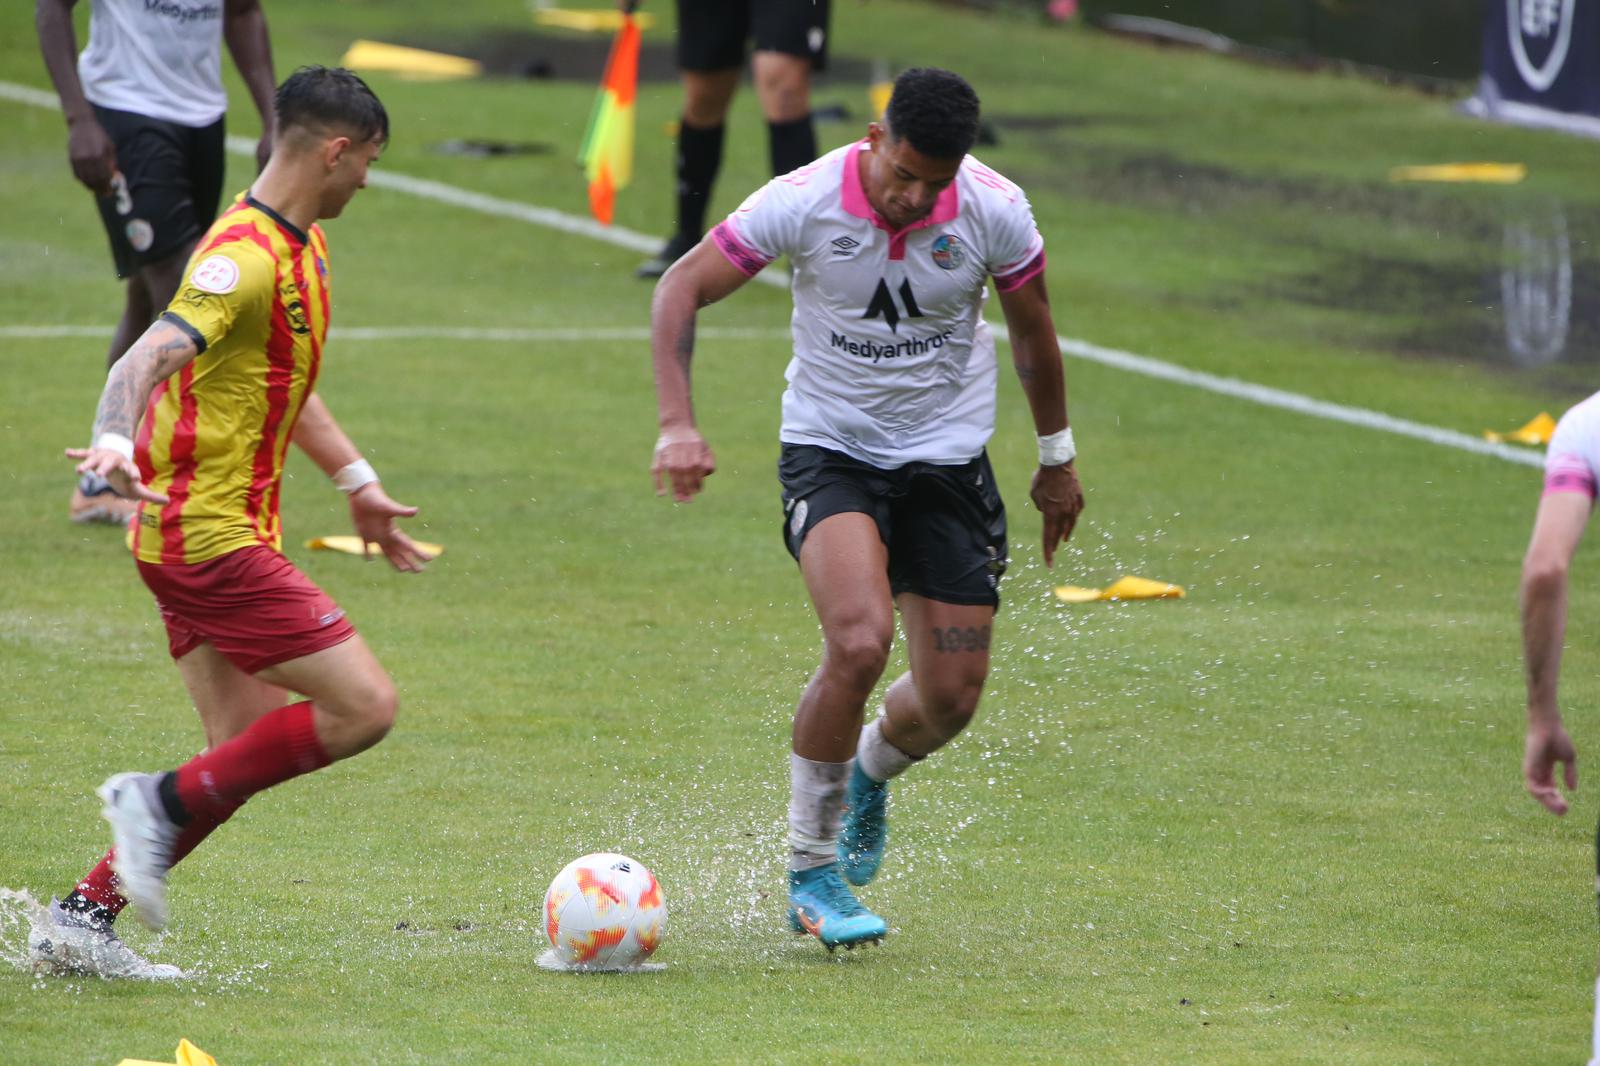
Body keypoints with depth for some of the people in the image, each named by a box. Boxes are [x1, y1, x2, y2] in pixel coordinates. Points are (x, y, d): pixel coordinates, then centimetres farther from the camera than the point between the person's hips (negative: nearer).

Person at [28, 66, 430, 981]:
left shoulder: (302, 247, 14)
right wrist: (114, 442, -51)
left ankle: (81, 920, 9)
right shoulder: (245, 258, -19)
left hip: (211, 534, 10)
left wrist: (359, 482, 30)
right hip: (212, 535, -10)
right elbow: (147, 358, -33)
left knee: (253, 752, 8)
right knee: (365, 707, -11)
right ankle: (161, 803, -6)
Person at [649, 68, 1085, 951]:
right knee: (860, 640, -27)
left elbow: (1031, 326, 6)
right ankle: (811, 876, -11)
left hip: (947, 456, 3)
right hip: (830, 451, -3)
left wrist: (1056, 457, 16)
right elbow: (681, 288, -10)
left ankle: (870, 771, 39)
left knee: (951, 698, 0)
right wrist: (677, 424, -21)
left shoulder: (995, 212, -13)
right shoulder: (804, 201, -19)